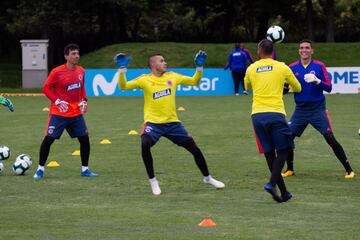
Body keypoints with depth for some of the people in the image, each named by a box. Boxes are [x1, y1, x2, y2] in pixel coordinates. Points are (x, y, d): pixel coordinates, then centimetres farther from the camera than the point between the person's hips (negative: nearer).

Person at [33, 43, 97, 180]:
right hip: (58, 113, -5)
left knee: (85, 139, 2)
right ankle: (40, 169, 4)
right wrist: (57, 101, -18)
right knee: (49, 139, -8)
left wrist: (84, 101, 4)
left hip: (76, 113, 5)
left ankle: (85, 169, 14)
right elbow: (46, 88, -7)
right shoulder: (57, 72, -12)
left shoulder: (81, 71, 4)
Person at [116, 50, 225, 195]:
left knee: (194, 149, 4)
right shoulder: (145, 80, -4)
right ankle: (152, 181, -16)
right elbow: (123, 86, -11)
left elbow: (194, 81, 15)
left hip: (172, 122, 3)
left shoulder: (172, 77, 6)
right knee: (145, 144, -32)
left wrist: (199, 67, 2)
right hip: (153, 122, -3)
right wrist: (122, 69, -23)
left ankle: (207, 178, 29)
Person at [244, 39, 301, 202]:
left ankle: (284, 193, 9)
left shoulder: (251, 69, 10)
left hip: (257, 115, 3)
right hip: (275, 113, -3)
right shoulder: (282, 67, 5)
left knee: (269, 153, 9)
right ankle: (272, 183, -18)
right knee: (282, 151, 5)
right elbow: (298, 88, 19)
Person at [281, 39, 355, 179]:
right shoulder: (293, 68, 2)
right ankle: (290, 170, 16)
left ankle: (348, 170, -3)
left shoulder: (319, 66, -4)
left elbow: (329, 88, -9)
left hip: (317, 108, -3)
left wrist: (317, 81, -26)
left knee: (330, 138, -11)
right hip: (300, 109, 3)